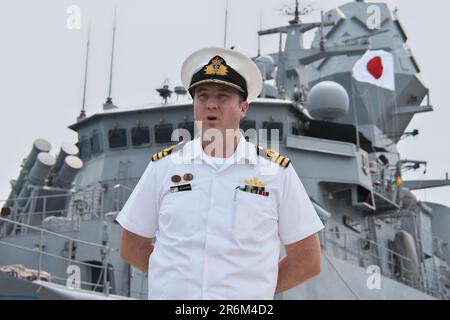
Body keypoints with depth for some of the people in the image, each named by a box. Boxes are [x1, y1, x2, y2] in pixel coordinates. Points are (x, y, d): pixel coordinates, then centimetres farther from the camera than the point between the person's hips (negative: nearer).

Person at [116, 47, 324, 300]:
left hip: (245, 297, -1)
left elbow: (307, 261, 2)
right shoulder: (163, 166, 2)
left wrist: (252, 287, 0)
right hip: (169, 294, 1)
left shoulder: (277, 171, -1)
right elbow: (132, 247, 9)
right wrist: (181, 279, 4)